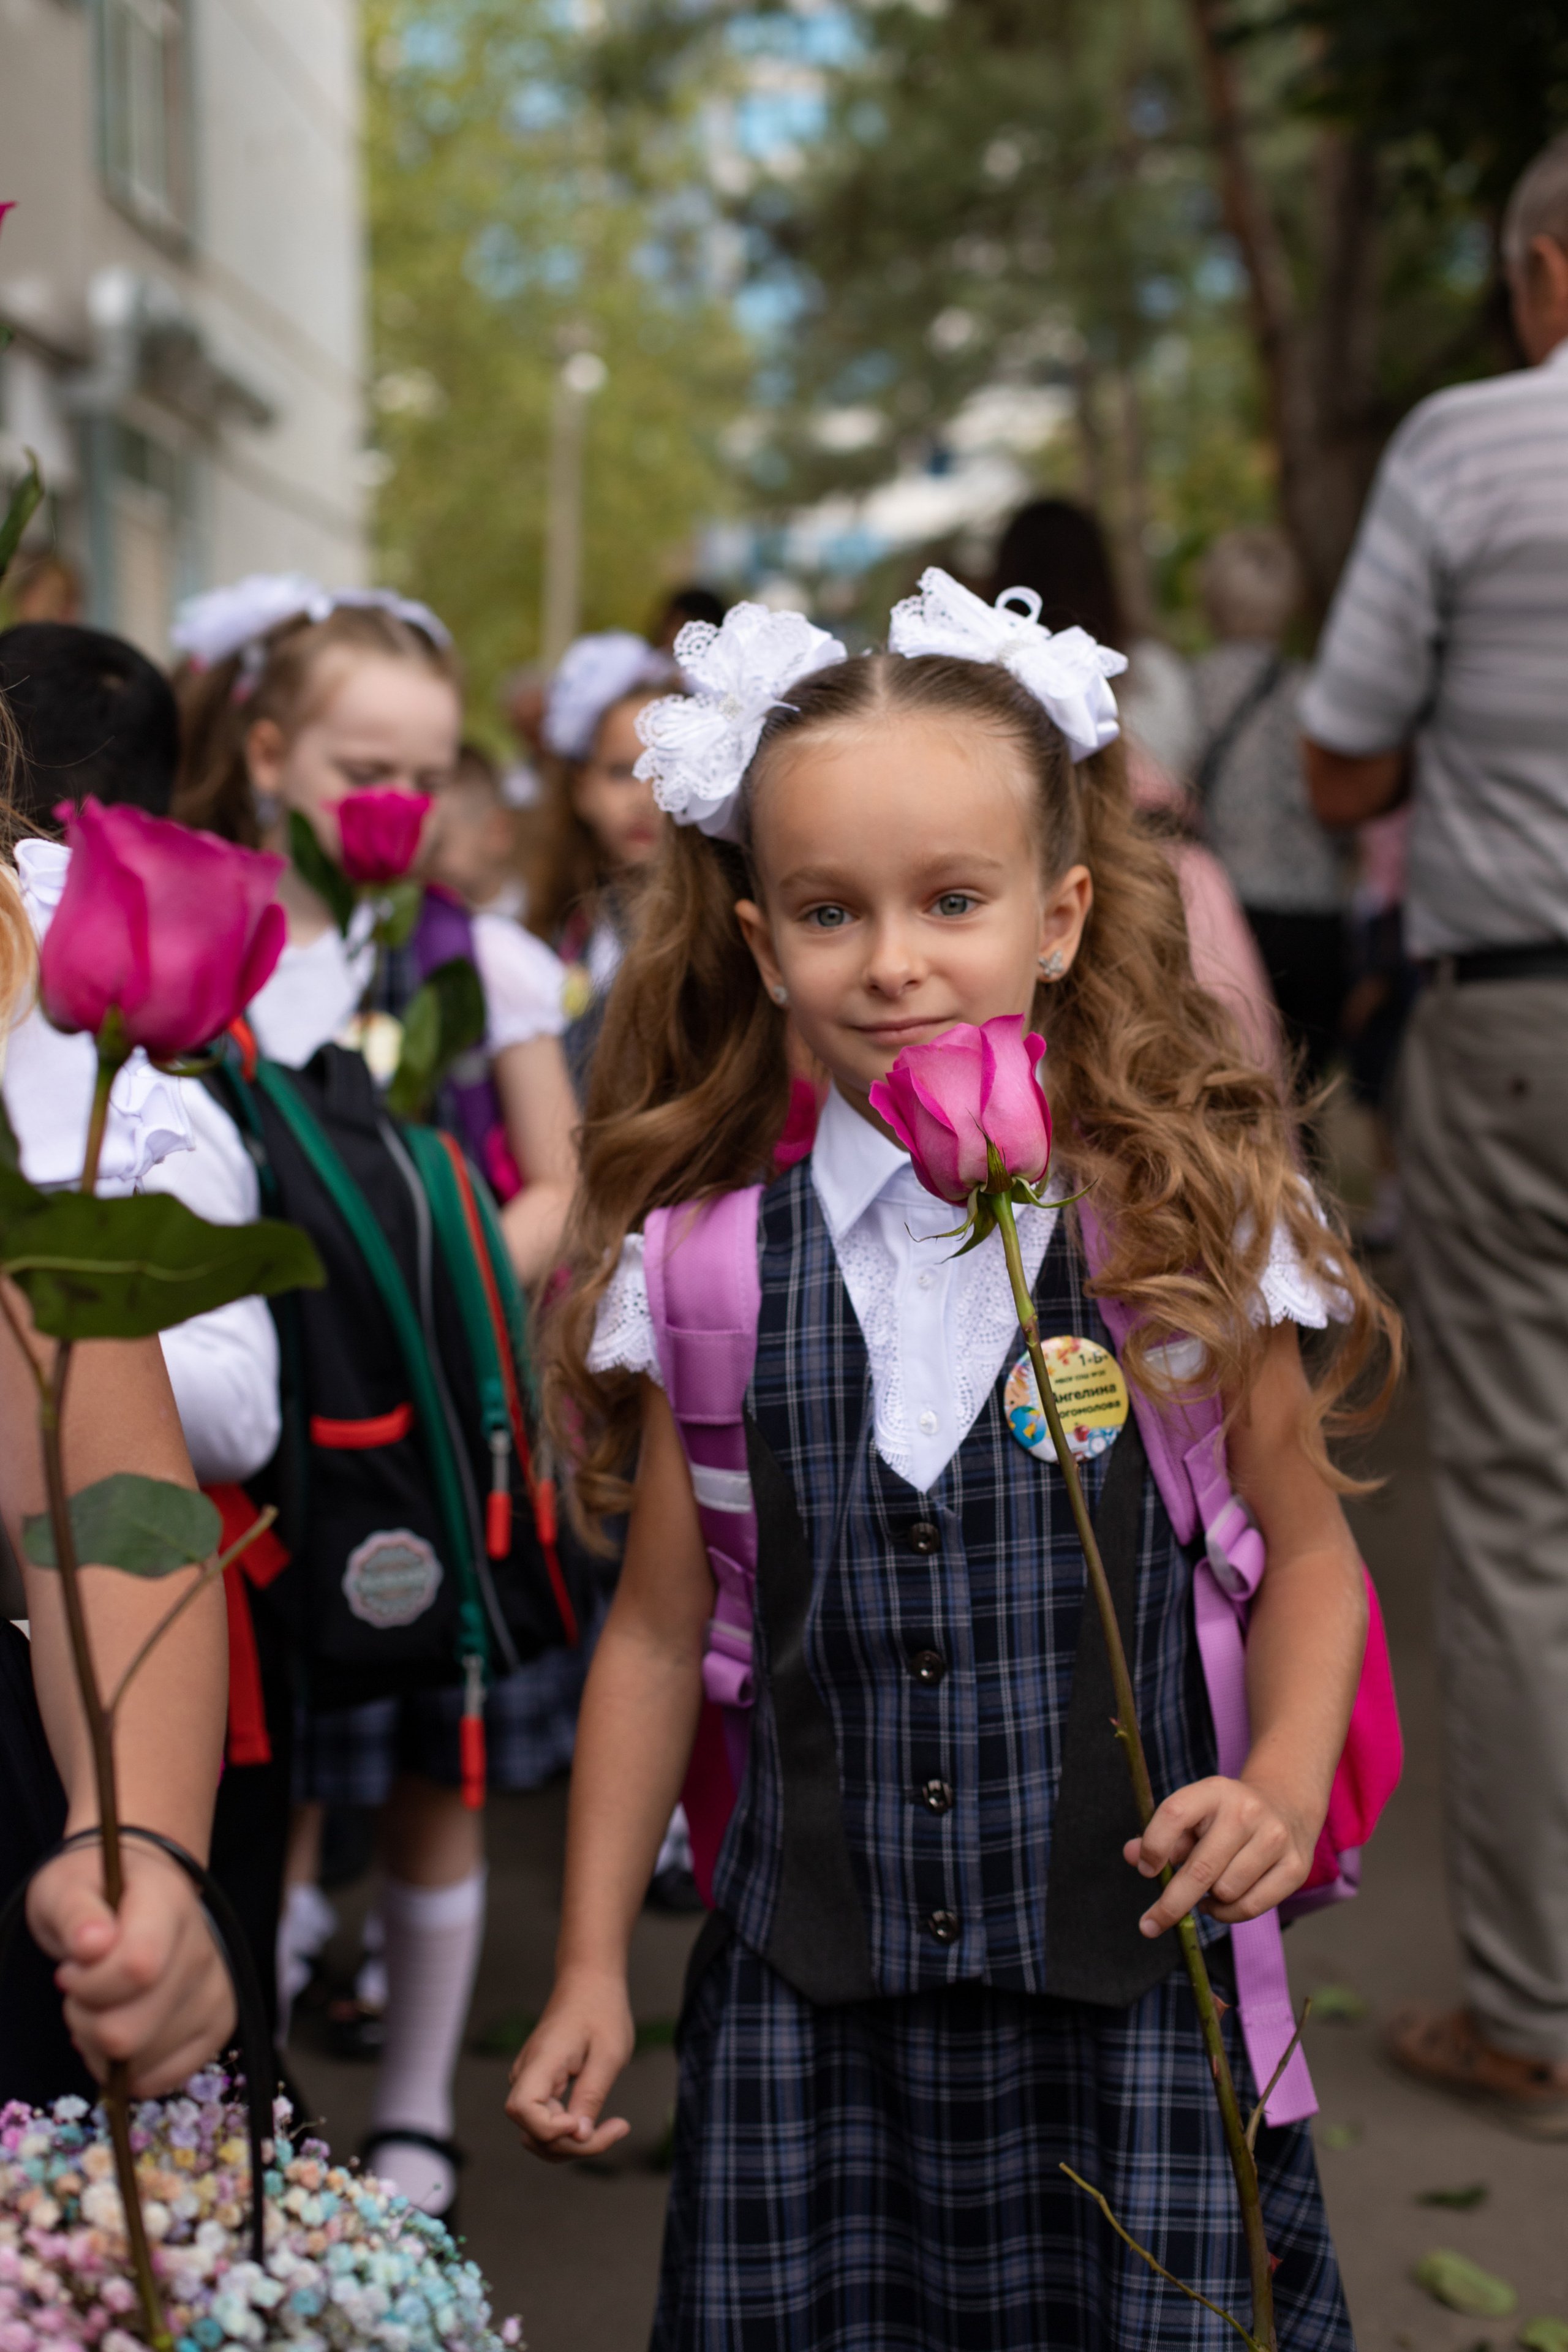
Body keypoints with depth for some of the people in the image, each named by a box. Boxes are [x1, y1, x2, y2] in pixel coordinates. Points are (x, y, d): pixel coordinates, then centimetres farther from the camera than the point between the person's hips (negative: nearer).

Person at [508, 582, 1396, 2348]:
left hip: (1127, 1997, -1)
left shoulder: (1184, 1225, -6)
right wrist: (590, 1968, 7)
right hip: (811, 2007, 1)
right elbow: (659, 1628, 6)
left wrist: (1283, 1783, -11)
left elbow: (1304, 1548, 6)